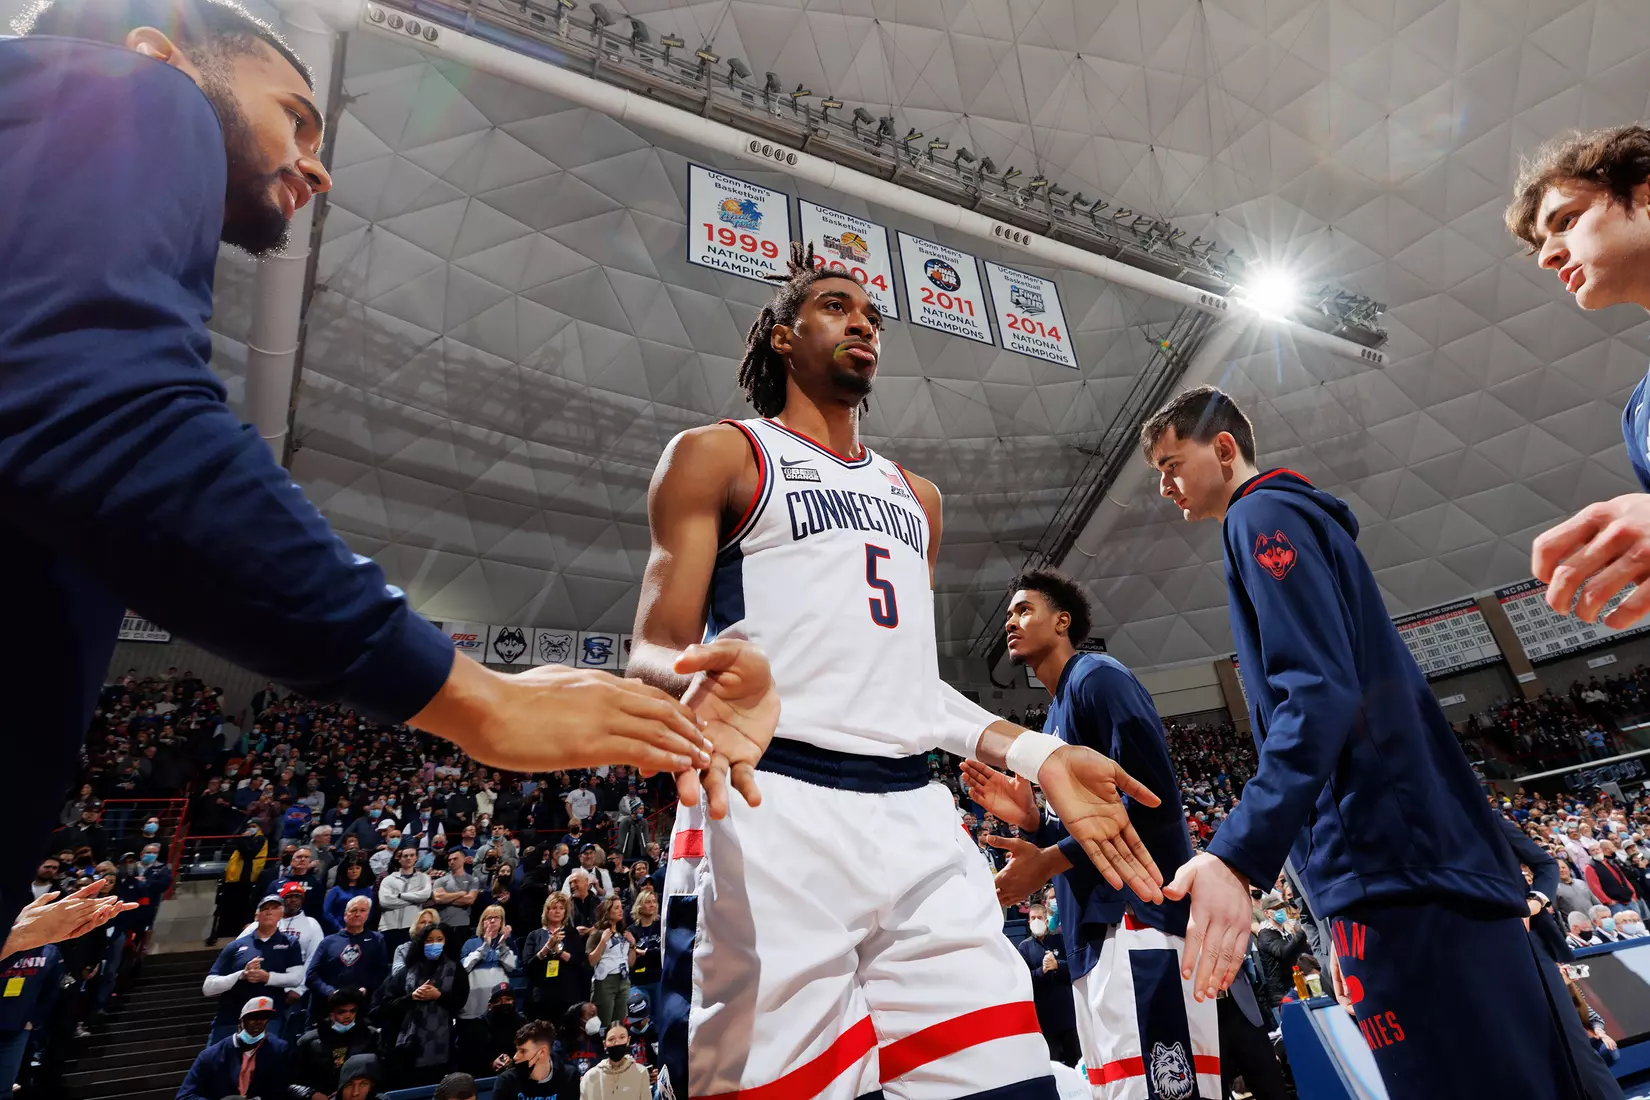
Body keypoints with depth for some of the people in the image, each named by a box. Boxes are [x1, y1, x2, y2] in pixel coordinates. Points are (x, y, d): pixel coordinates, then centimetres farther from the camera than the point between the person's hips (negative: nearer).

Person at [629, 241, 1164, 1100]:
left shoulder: (916, 496, 23)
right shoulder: (717, 456, 6)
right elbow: (654, 657, -2)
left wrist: (1037, 754, 10)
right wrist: (709, 676, -26)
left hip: (919, 821, 5)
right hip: (768, 811, -4)